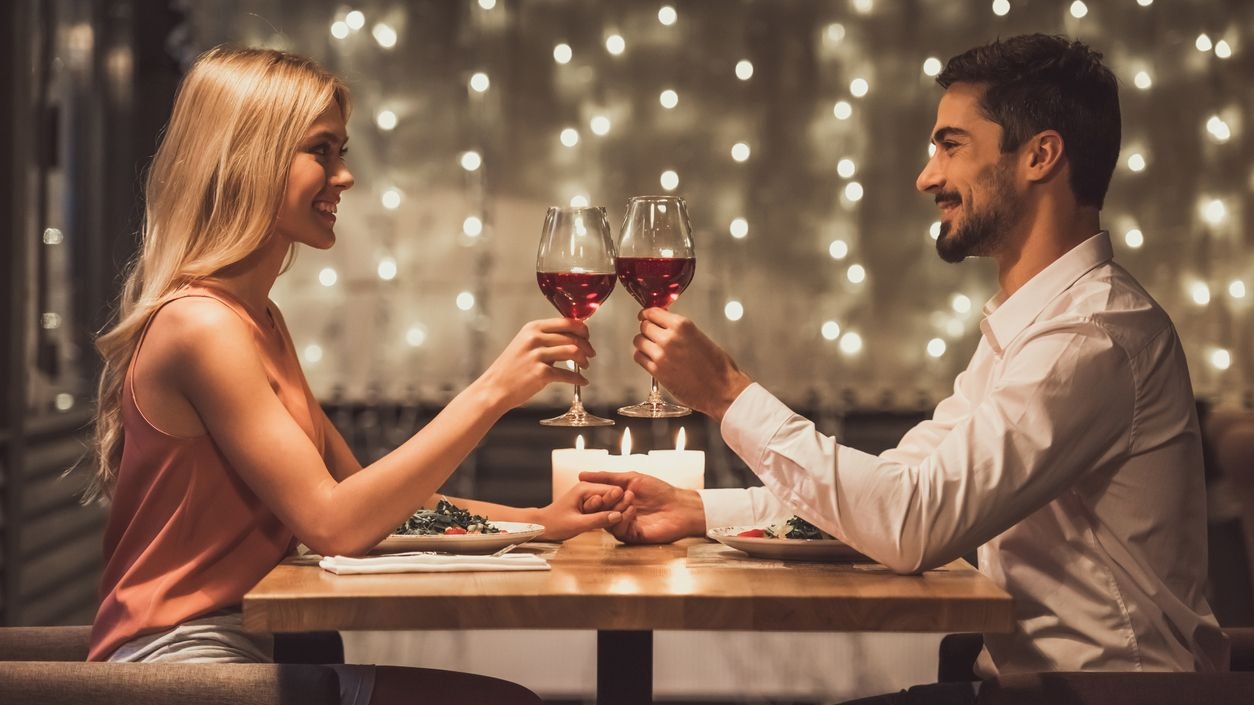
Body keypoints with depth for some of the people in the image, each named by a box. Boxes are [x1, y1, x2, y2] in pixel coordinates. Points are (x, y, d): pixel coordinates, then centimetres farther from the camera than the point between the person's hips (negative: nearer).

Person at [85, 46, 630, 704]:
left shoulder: (259, 320, 15)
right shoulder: (200, 323, -15)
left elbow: (360, 492, 14)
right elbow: (331, 524, -20)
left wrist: (538, 521, 3)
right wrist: (490, 393, -22)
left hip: (252, 647, 9)